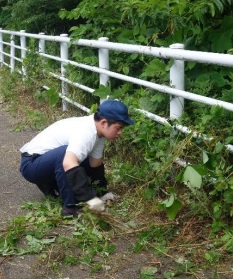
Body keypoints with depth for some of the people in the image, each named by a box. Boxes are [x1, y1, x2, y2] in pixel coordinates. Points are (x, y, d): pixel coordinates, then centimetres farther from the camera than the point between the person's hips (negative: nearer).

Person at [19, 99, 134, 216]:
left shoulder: (97, 131, -2)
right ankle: (70, 207, -22)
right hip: (31, 164, -9)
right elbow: (69, 164, -46)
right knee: (67, 154, -35)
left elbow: (95, 165, 5)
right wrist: (90, 197, -45)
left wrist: (103, 193, 2)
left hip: (48, 162, 9)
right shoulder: (85, 132, -31)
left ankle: (50, 185, 18)